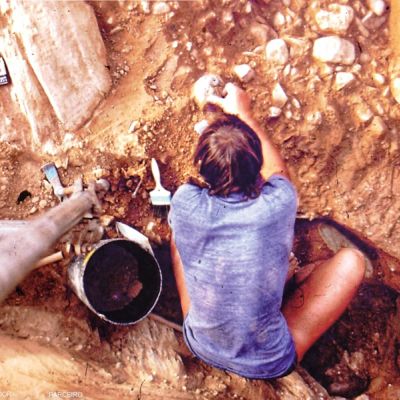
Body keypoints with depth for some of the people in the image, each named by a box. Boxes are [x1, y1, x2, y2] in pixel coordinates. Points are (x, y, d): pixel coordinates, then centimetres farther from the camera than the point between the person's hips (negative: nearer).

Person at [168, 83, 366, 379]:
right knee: (351, 261, 2)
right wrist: (244, 114, 11)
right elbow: (278, 171, 0)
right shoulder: (280, 204, -27)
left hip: (201, 347, 2)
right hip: (269, 364, -1)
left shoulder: (186, 204, -25)